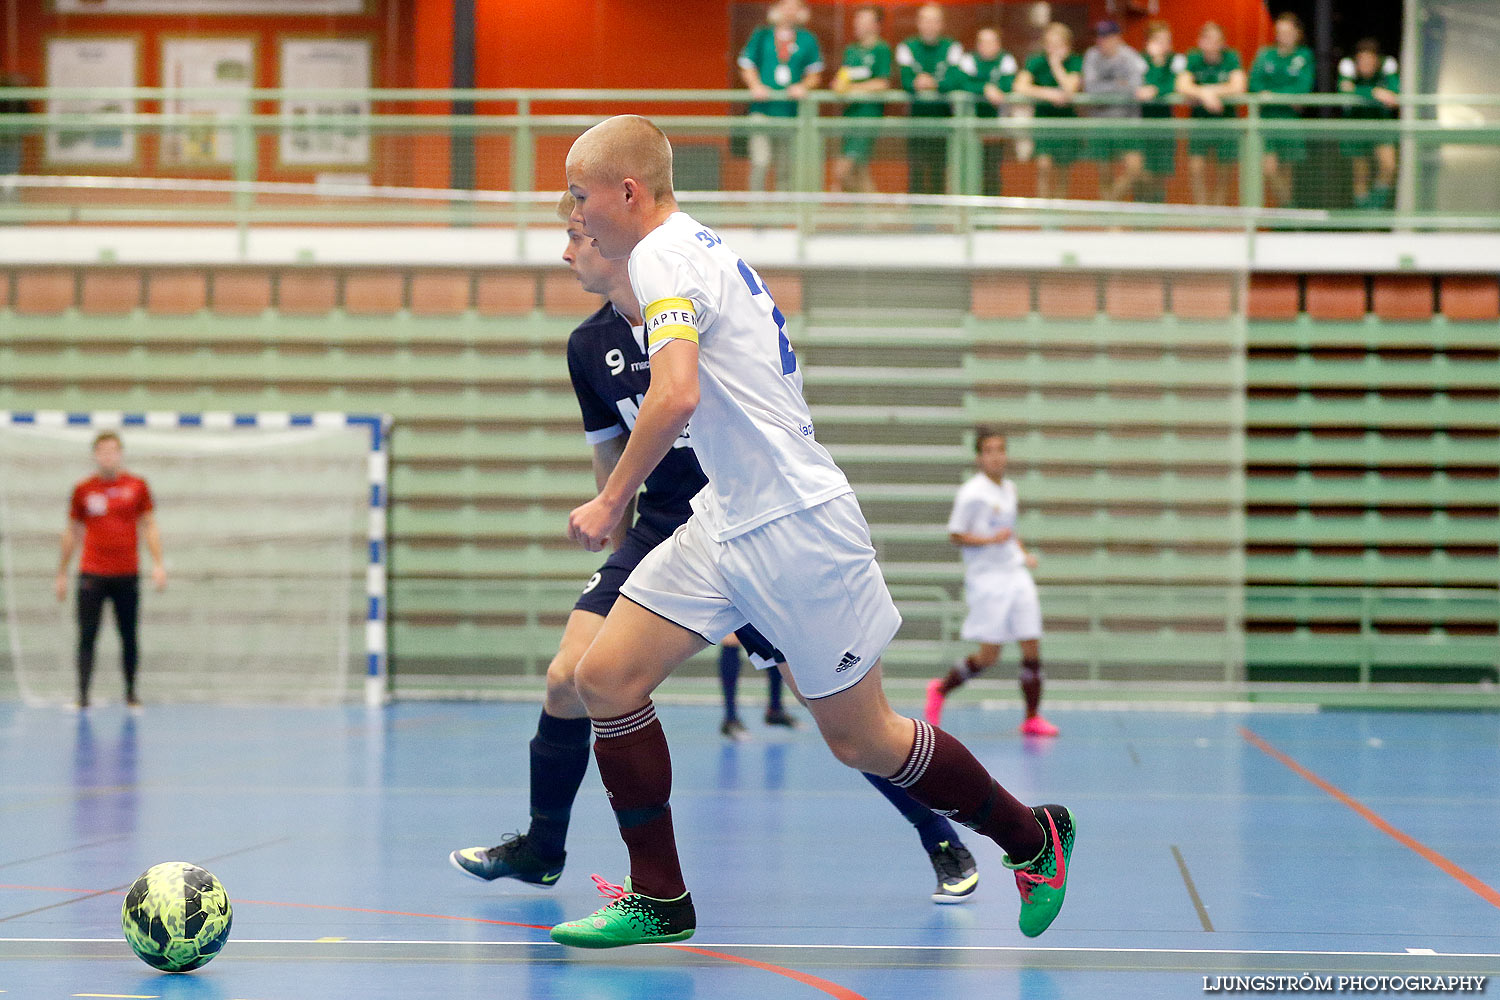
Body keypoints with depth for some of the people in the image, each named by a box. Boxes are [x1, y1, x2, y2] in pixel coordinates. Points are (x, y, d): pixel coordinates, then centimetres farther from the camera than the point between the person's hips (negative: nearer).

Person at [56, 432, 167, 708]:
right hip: (92, 574, -1)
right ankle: (82, 694, -6)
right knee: (87, 636, -6)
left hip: (127, 575, 1)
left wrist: (158, 564, -2)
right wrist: (62, 574, 12)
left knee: (129, 636, 6)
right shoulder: (82, 490, 3)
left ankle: (131, 693, 17)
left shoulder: (137, 486, 3)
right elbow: (72, 533, 12)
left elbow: (149, 527, 8)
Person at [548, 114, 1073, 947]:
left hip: (793, 528, -10)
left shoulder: (662, 255, -16)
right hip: (727, 523, 10)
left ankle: (1032, 836, 22)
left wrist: (610, 501, -20)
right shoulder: (699, 248, 14)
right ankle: (659, 901, 5)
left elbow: (676, 395, -29)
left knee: (860, 740, 2)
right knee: (606, 675, -1)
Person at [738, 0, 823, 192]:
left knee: (786, 168, 5)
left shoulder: (808, 40, 10)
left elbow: (814, 73, 11)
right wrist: (756, 86, -10)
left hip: (791, 110, 2)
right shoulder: (762, 36, 7)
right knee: (760, 163, -12)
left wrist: (803, 86, -9)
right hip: (763, 108, -2)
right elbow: (747, 66, 8)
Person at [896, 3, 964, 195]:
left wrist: (934, 84, -26)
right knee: (916, 168, -4)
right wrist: (916, 84, -27)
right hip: (916, 113, 0)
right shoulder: (907, 48, 5)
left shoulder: (952, 48, 3)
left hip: (943, 113, 0)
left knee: (939, 169, 1)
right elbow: (905, 80, -5)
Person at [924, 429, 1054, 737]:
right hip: (987, 578, -7)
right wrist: (992, 540, -20)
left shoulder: (1009, 488, 13)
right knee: (989, 655, -8)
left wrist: (1023, 553, 12)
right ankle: (941, 689, 16)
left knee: (1032, 646, -2)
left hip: (1016, 574, 7)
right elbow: (955, 535, -9)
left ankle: (1033, 718, 6)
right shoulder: (972, 493, -10)